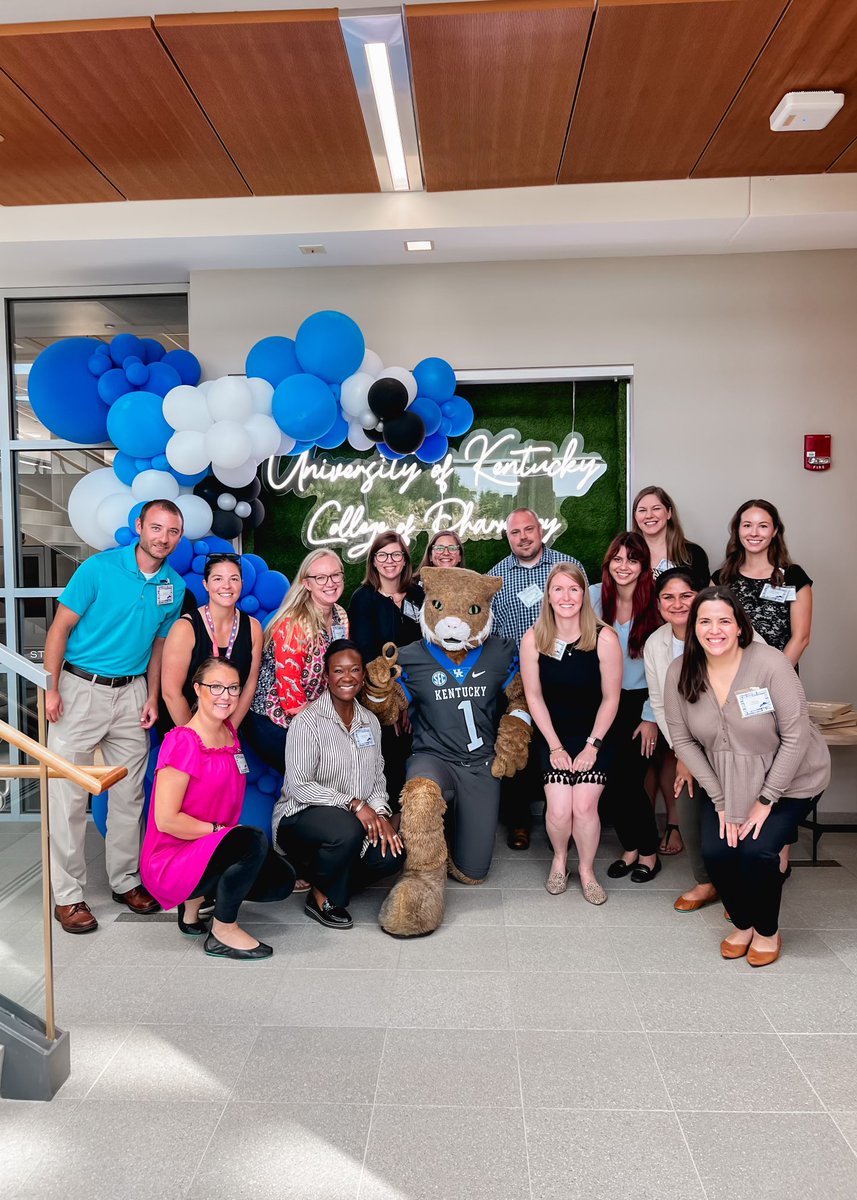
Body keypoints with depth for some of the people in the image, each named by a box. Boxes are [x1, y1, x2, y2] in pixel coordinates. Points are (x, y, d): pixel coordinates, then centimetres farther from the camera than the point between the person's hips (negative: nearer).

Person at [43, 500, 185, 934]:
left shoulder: (174, 586, 3)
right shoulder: (99, 568, -10)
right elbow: (61, 628, -8)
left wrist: (152, 698, 6)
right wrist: (51, 688, -14)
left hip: (131, 692, 4)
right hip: (81, 687, -4)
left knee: (129, 794, 12)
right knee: (68, 796, -1)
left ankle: (125, 881, 27)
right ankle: (67, 895, 12)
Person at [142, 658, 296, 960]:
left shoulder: (229, 733, 5)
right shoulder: (182, 742, -19)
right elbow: (166, 820, -21)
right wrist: (220, 830, -17)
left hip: (210, 848, 9)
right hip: (169, 861, -9)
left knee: (281, 880, -1)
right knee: (253, 839, -31)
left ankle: (197, 898, 14)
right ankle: (223, 932, -10)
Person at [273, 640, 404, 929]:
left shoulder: (370, 721, 8)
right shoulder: (308, 721, -13)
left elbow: (377, 778, 11)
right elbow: (299, 786, -18)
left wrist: (380, 813, -8)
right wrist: (353, 803, -23)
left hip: (358, 818, 6)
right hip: (300, 817, -6)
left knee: (392, 854, -19)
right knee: (347, 830, -37)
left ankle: (316, 871, 6)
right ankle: (321, 899, -7)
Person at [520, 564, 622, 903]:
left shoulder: (604, 638, -16)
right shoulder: (533, 639, -12)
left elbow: (610, 697, -8)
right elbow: (534, 697, -4)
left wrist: (592, 745, -8)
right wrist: (555, 746, -5)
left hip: (594, 736, -1)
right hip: (554, 736, 1)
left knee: (584, 806, -13)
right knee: (559, 809, -11)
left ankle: (587, 870, 16)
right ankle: (559, 859, 23)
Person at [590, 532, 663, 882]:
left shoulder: (654, 604, -12)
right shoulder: (594, 596, -4)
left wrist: (651, 716, -7)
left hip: (640, 702, -3)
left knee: (628, 779, -4)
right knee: (608, 780, 2)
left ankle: (649, 853, 18)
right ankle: (630, 848, 24)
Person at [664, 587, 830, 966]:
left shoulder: (770, 664, -25)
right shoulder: (680, 673, -14)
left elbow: (795, 737, -20)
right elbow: (683, 739, -9)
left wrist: (766, 800, -16)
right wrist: (720, 800, -11)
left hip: (790, 780, -3)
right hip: (729, 782, 3)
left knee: (756, 850, -19)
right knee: (716, 852, -13)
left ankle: (768, 931, 12)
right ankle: (743, 924, 19)